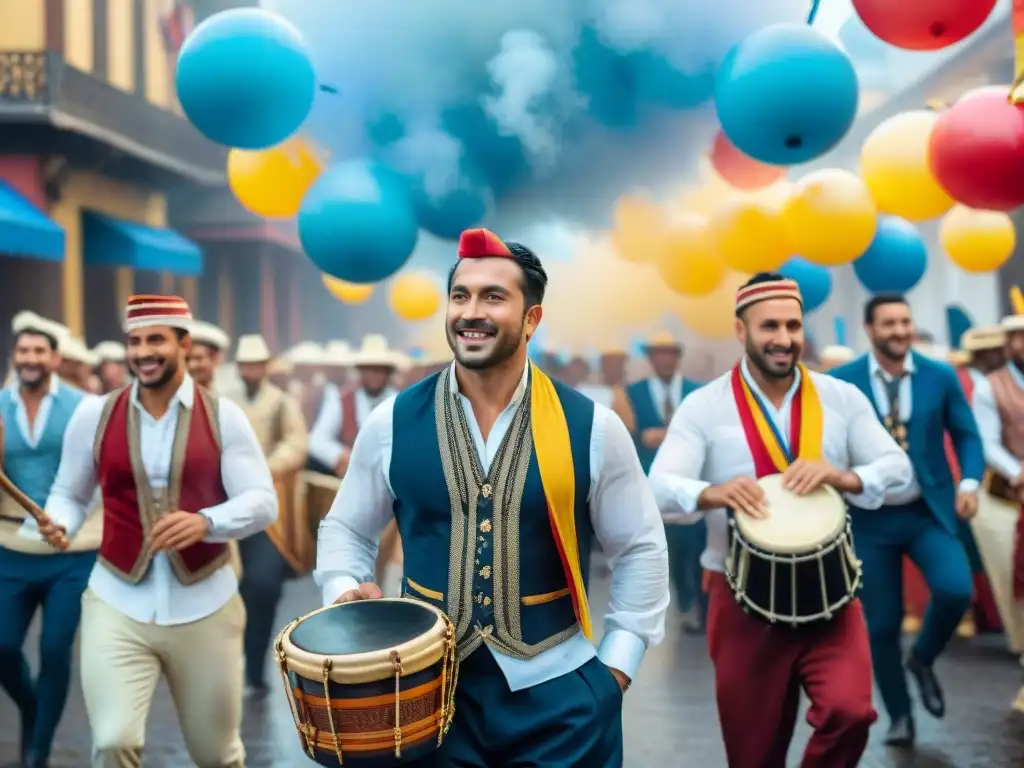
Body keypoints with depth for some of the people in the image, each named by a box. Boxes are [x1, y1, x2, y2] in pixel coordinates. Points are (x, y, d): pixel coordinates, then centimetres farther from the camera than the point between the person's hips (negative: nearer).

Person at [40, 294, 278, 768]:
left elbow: (262, 502, -9)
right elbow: (68, 493, 10)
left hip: (204, 607, 0)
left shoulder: (222, 415, -3)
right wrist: (59, 523, -13)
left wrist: (206, 522, -28)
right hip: (117, 605, 0)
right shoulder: (94, 415, 1)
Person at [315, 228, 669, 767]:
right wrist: (344, 592, -8)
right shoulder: (392, 423, -3)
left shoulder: (592, 428, -6)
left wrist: (617, 665, -1)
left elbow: (640, 550, 4)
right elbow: (346, 530, 10)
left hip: (559, 693, 0)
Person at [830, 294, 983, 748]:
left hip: (928, 512, 1)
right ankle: (899, 716, 25)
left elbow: (966, 434, 6)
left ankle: (922, 659, 9)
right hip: (871, 518, 0)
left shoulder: (941, 376, 0)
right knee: (881, 623, 3)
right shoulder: (840, 382, -5)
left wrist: (970, 481, -11)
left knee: (956, 590, -23)